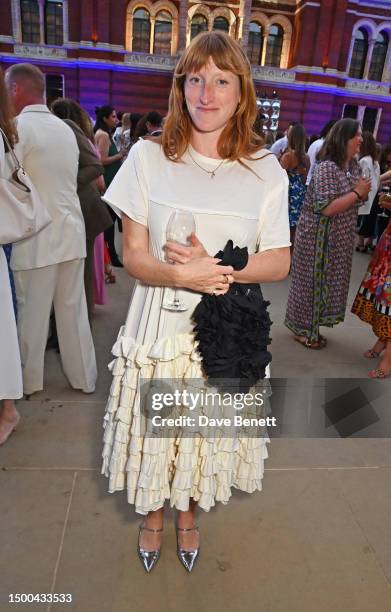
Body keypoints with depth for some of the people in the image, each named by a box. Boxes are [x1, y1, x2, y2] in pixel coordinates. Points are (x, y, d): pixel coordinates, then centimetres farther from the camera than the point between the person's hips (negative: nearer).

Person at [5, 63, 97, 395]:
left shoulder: (19, 127, -10)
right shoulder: (66, 129, 12)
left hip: (37, 238, -6)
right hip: (71, 232, 6)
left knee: (32, 313, 7)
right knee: (74, 310, 11)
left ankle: (29, 381, 22)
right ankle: (84, 377, 21)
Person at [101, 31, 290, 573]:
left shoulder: (267, 171, -1)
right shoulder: (148, 157, -3)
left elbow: (279, 263, -1)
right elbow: (134, 256, -5)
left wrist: (214, 266, -18)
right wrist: (183, 275, -25)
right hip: (158, 328, 0)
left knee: (207, 432, 16)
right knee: (154, 429, 14)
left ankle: (188, 512, 48)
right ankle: (153, 515, 46)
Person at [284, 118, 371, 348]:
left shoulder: (354, 165, 6)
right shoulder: (327, 167, -20)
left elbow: (358, 197, 17)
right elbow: (326, 208, -28)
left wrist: (364, 192, -6)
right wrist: (357, 193, -20)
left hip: (340, 238, 8)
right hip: (318, 236, -8)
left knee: (329, 281, 16)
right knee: (313, 280, 4)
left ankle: (310, 326, 32)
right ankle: (303, 329, 21)